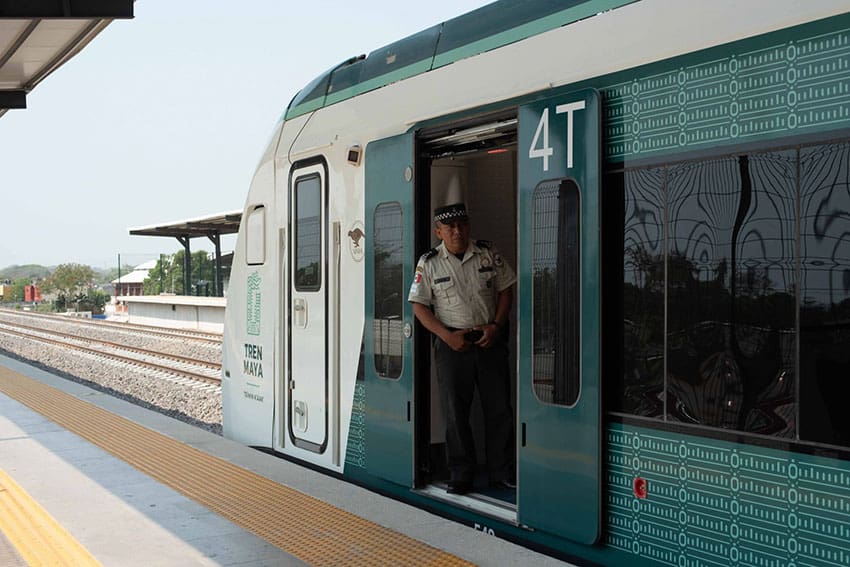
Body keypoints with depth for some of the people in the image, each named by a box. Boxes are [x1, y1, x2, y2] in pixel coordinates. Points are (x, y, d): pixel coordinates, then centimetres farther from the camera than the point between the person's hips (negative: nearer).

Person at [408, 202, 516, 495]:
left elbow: (505, 290, 8)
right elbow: (419, 306, -1)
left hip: (490, 339, 2)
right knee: (455, 412, 3)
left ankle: (502, 472, 16)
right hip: (452, 343, -1)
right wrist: (447, 335, -12)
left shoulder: (487, 253, 3)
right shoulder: (429, 263, -1)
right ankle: (461, 476, 14)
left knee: (499, 409, 4)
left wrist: (496, 325, -6)